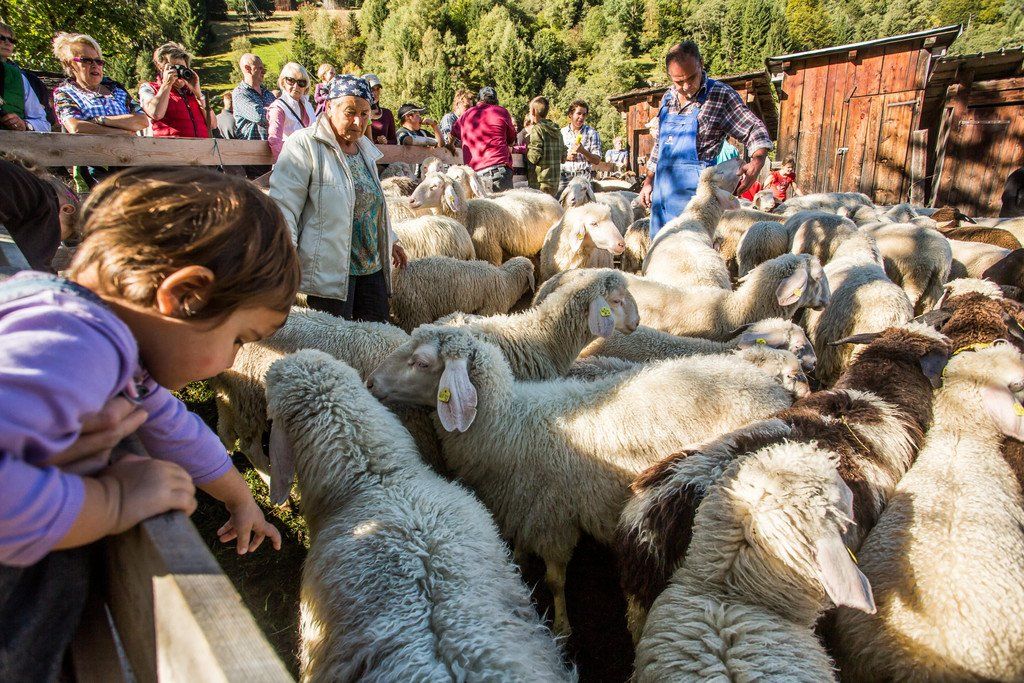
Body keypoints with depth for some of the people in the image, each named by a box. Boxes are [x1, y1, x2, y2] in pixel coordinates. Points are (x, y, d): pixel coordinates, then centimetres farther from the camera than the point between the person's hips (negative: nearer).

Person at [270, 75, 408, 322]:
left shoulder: (365, 148, 15)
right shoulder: (304, 145, -9)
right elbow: (283, 205, -14)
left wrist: (390, 241, 29)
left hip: (373, 267, 8)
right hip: (330, 271, -7)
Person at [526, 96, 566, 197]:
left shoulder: (537, 129, -10)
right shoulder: (557, 130, 13)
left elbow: (534, 157, -16)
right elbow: (563, 157, 13)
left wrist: (526, 149, 2)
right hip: (555, 182, 7)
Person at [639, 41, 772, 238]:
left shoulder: (721, 95, -5)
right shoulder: (668, 99, 13)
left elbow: (754, 130, -4)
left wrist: (757, 161, -23)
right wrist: (649, 181, 20)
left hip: (693, 192, -6)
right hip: (662, 190, 6)